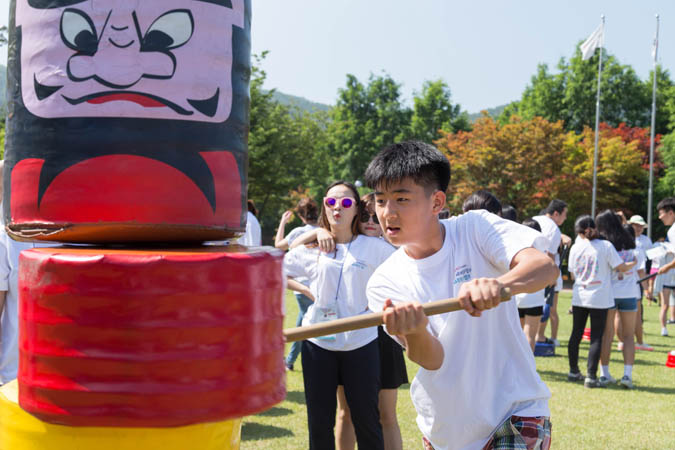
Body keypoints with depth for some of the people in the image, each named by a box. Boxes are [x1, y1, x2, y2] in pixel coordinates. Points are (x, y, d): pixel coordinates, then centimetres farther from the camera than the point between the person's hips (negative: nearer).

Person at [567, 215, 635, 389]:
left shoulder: (575, 247, 2)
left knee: (576, 334, 14)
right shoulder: (605, 246, -7)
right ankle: (591, 377, -3)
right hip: (600, 299, -3)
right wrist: (634, 263, 11)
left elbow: (572, 274, 9)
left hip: (579, 298, 3)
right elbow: (621, 267, -7)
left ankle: (574, 371, 23)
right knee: (596, 337, 1)